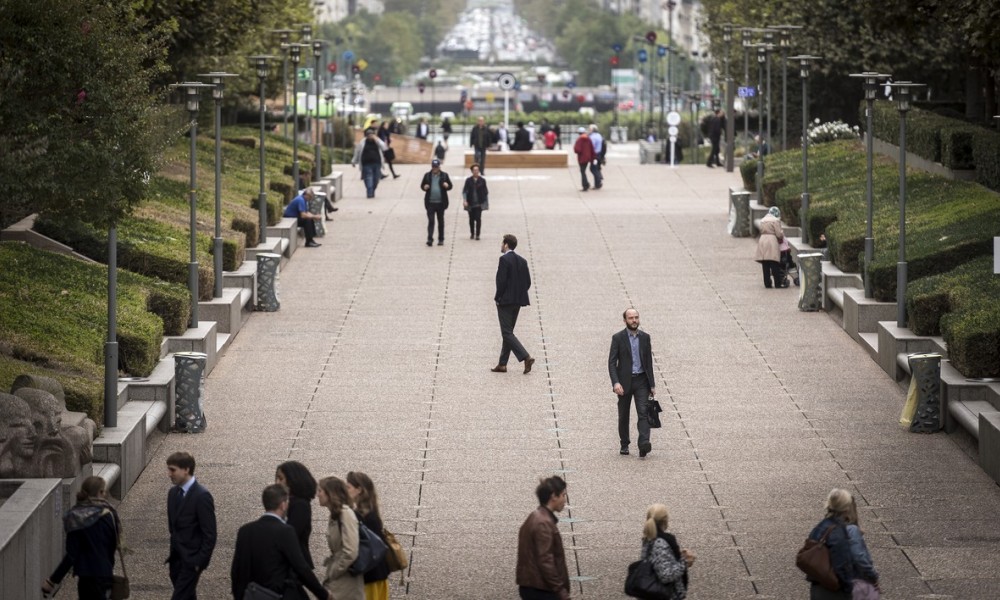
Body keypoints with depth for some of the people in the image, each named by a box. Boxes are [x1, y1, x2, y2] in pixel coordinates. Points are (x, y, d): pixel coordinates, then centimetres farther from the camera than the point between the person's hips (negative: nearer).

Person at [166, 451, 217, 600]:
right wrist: (173, 551, 15)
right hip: (176, 557, 8)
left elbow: (209, 534, -16)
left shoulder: (202, 496, -18)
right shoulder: (173, 493, 7)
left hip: (192, 560, -8)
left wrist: (200, 561, -17)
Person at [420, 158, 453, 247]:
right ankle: (430, 239, -11)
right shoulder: (427, 175, 5)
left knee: (441, 222, 9)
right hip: (430, 203, 0)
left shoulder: (444, 175, 3)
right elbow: (422, 185, 13)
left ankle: (441, 240, 18)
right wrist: (424, 187, -11)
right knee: (430, 221, -8)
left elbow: (450, 186, 7)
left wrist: (447, 186, -16)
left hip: (441, 202, 1)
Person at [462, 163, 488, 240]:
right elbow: (464, 191, -1)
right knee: (471, 219, 10)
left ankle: (477, 234, -6)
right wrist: (464, 200, -14)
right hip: (470, 203, 1)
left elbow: (486, 192, 6)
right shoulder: (468, 180, 1)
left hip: (479, 203, -1)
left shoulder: (482, 181, 1)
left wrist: (486, 203, 6)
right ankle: (472, 234, 26)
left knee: (478, 218, -10)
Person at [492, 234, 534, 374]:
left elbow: (502, 281, -20)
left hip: (505, 301, -8)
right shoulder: (522, 261, 9)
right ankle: (502, 364, 17)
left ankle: (526, 357, -20)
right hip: (518, 302, 8)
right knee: (508, 332, 14)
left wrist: (497, 297, -8)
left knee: (507, 333, -6)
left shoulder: (504, 260, -14)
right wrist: (519, 294, 14)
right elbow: (528, 282, 8)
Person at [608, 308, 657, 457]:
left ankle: (643, 445, -23)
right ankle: (624, 445, 22)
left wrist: (652, 384, 9)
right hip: (624, 381, -2)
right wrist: (615, 382, -20)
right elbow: (612, 362, -7)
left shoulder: (645, 337, 8)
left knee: (643, 412, -13)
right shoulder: (618, 338, -3)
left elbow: (649, 362, 12)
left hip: (641, 380, 2)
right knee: (623, 416, 8)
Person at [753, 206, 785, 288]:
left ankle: (767, 283, 7)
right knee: (774, 266, -2)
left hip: (762, 241, 6)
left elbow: (761, 231, 11)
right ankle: (777, 283, -1)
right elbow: (779, 234, -8)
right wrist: (782, 234, 15)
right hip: (772, 241, -6)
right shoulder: (775, 221, -5)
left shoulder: (762, 220, 14)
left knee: (765, 266, 6)